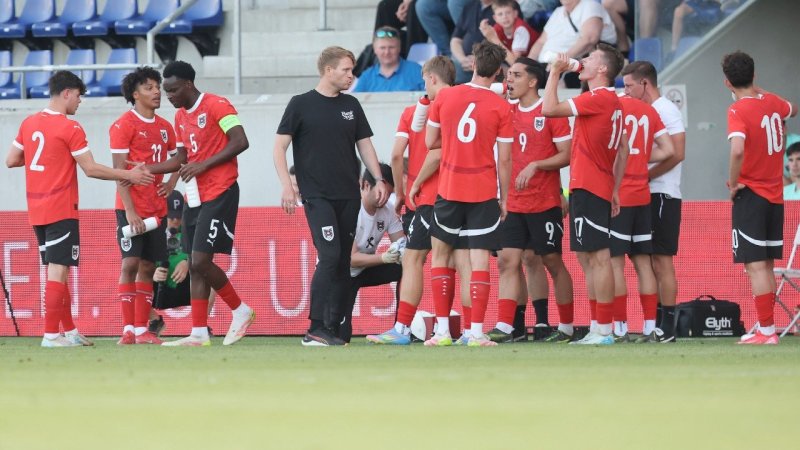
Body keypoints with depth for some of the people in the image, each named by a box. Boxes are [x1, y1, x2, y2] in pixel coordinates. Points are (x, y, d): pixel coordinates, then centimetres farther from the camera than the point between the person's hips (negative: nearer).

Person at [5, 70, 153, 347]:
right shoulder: (70, 129, -12)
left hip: (36, 211, 8)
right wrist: (129, 175, -6)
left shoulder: (29, 124, 8)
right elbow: (90, 169, -12)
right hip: (61, 210, -8)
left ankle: (69, 331, 18)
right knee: (58, 270, -7)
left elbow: (11, 160, 13)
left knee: (56, 270, 13)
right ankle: (51, 335, -10)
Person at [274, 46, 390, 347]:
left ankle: (336, 329, 8)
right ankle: (316, 329, -17)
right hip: (317, 196, -5)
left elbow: (364, 144, 18)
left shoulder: (351, 106, 12)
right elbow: (279, 147, -2)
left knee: (343, 262, 4)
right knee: (330, 256, -18)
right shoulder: (301, 105, -2)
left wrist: (378, 180, 7)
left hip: (349, 197, 5)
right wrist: (286, 186, -12)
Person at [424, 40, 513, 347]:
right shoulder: (501, 107, -6)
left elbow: (430, 142, 7)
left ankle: (442, 330, 10)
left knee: (440, 254, 15)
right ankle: (476, 331, -8)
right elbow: (504, 160, -4)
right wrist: (503, 199, 5)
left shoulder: (444, 97, -1)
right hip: (484, 193, -2)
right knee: (480, 260, -1)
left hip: (448, 191, 2)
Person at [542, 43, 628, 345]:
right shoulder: (613, 102, 17)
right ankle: (598, 329, 15)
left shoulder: (598, 99, -13)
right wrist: (615, 190, 23)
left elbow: (549, 109, -17)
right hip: (600, 187, 10)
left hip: (588, 188, -10)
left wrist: (555, 73, -5)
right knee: (587, 258, 13)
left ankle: (603, 331, -11)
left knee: (598, 257, -10)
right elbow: (623, 151, 21)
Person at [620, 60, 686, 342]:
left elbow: (676, 154, -18)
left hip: (662, 195, -9)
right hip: (643, 195, 9)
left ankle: (667, 327, -8)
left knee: (661, 260, -8)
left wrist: (643, 176, -17)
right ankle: (655, 323, 10)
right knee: (649, 262, 8)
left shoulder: (665, 110, -9)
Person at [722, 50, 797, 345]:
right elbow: (792, 110, 30)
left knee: (756, 265, -6)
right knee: (766, 265, 14)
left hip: (750, 196, -7)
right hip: (775, 196, 7)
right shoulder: (772, 102, 5)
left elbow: (737, 150, -31)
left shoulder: (738, 110, -15)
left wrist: (734, 182, -16)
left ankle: (766, 331, -9)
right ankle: (766, 328, 18)